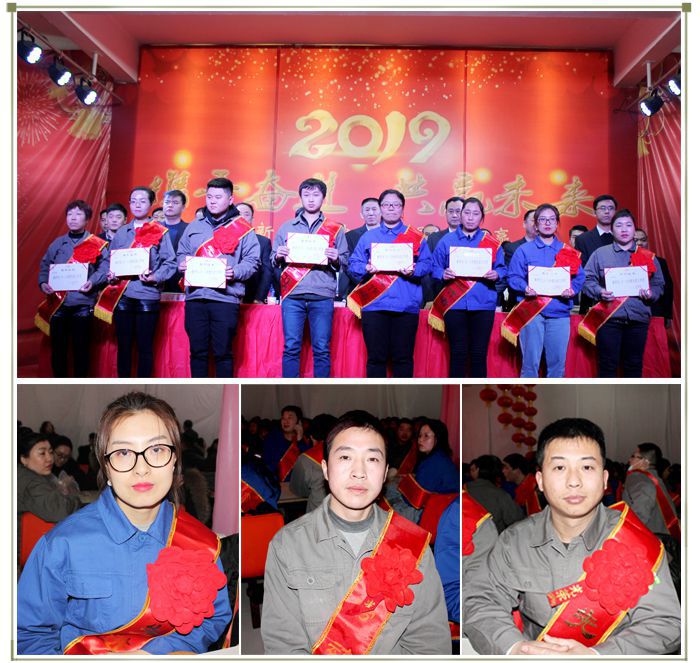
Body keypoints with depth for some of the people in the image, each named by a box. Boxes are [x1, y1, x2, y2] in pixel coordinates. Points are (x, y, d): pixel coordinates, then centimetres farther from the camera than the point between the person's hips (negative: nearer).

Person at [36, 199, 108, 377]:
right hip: (57, 303, 3)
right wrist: (43, 283, -2)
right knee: (58, 347, 7)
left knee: (81, 348, 3)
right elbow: (45, 266, 15)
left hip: (82, 303, -3)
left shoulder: (97, 244, 1)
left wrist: (92, 282, -21)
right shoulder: (57, 243, 12)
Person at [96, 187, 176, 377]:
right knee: (123, 346, 7)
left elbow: (170, 263, -4)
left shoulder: (160, 232, 2)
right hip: (122, 296, 3)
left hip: (147, 296, -3)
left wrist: (155, 277, -19)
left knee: (145, 347, 3)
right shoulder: (121, 232, 13)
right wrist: (109, 274, -5)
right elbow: (108, 260, 14)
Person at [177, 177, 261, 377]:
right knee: (197, 351, 7)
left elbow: (252, 260, 0)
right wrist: (182, 264, 0)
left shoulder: (243, 229, 5)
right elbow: (182, 253, 22)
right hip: (195, 296, 4)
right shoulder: (194, 226, 18)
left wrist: (235, 272, -16)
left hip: (226, 298, -3)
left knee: (223, 352, 0)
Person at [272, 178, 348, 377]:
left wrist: (336, 259, -11)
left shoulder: (335, 229, 11)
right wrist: (278, 256, -6)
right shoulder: (286, 227, 15)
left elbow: (345, 263, 10)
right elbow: (273, 261, 15)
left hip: (322, 296, -1)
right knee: (291, 348, -1)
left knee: (322, 349, 0)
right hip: (293, 295, 1)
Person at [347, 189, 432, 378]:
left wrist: (413, 270, -17)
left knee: (403, 357, 2)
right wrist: (366, 268, -12)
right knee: (376, 357, 2)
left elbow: (426, 264, 3)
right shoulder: (368, 236, 15)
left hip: (406, 305, -1)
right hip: (374, 305, 1)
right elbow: (353, 265, 8)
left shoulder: (416, 237, 12)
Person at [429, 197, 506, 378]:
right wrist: (443, 274, -15)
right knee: (458, 353, 1)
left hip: (483, 303, 1)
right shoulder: (446, 240, 7)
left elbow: (502, 268, 7)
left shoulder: (492, 242, 8)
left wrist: (496, 275, -14)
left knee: (479, 353, 3)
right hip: (455, 303, 0)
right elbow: (435, 268, 5)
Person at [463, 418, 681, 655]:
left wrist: (595, 656, -23)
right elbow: (480, 602, 0)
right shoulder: (514, 541, 1)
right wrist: (515, 647, -20)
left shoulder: (637, 542, -6)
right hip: (533, 652, 2)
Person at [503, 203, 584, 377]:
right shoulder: (524, 250, 7)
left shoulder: (569, 252, 13)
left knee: (557, 362, 3)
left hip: (560, 313, 2)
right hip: (532, 312, -2)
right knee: (530, 362, -3)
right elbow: (513, 277, 1)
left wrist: (571, 290, -11)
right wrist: (525, 288, -18)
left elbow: (579, 277, 9)